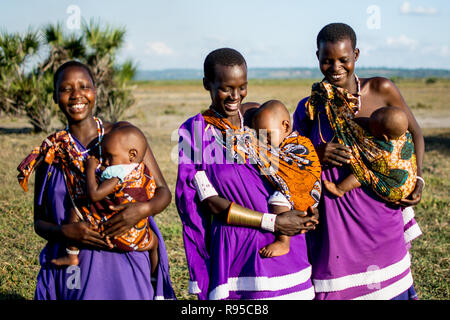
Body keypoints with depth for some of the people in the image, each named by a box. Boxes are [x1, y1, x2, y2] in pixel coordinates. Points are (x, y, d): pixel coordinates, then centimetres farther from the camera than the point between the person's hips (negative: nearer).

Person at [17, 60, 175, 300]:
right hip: (71, 268, 1)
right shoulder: (50, 153, 3)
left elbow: (163, 192, 2)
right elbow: (39, 221, 7)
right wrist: (65, 231, -15)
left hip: (126, 262, -1)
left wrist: (143, 209, -20)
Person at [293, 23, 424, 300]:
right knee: (337, 291, 2)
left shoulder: (381, 90, -2)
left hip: (380, 212, 0)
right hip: (333, 220, 0)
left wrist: (417, 178, -1)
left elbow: (414, 132, 12)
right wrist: (317, 157, -13)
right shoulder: (308, 109, 0)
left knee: (391, 290, 6)